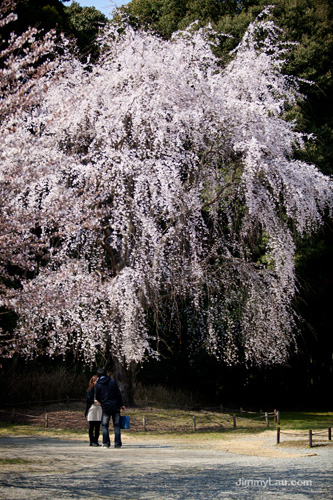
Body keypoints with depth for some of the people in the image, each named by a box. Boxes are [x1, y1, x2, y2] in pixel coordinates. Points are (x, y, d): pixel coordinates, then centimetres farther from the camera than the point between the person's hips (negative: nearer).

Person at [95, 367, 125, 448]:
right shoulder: (112, 381, 1)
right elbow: (119, 394, 0)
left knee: (104, 426, 7)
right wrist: (121, 404, 8)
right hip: (115, 406, 1)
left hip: (105, 407, -1)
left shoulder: (98, 385, -1)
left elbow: (97, 398, 4)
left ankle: (106, 443, 2)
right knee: (116, 425, 6)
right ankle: (118, 444, 4)